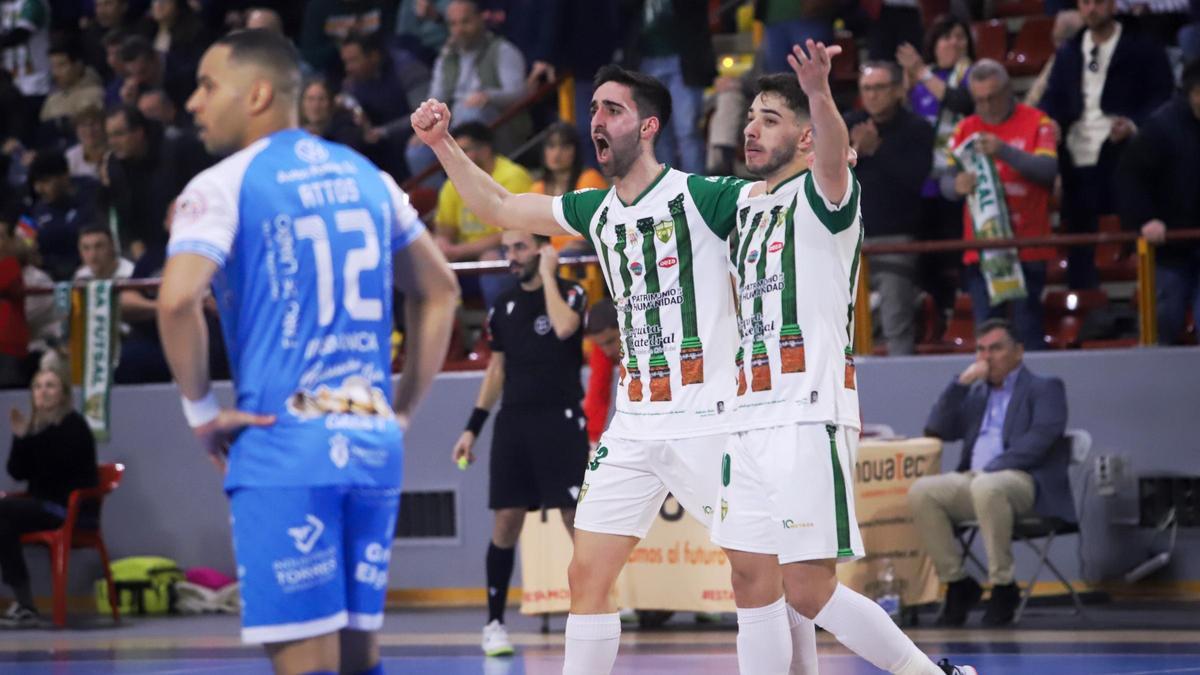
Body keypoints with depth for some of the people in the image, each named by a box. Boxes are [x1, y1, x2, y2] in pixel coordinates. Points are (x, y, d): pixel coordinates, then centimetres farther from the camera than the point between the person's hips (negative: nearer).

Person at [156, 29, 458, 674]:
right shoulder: (365, 176, 15)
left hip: (282, 438, -6)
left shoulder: (223, 185, -5)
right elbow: (440, 290, 20)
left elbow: (178, 300, -20)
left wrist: (201, 410, -7)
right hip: (373, 440, 6)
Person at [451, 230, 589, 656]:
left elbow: (563, 327, -24)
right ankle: (495, 623, 9)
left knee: (578, 521, -7)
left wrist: (547, 274, -13)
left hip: (561, 421, -4)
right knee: (505, 521, 2)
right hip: (513, 422, 4)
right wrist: (472, 428, 14)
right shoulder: (503, 307, 13)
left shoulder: (570, 293, -1)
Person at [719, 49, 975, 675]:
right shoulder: (747, 209, 20)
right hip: (750, 420, 8)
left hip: (809, 417, -8)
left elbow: (834, 158, -29)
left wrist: (819, 95, -50)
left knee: (810, 594, -11)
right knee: (758, 590, 6)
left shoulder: (818, 196, -4)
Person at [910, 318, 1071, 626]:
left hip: (1025, 482, -5)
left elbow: (1039, 439, -7)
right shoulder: (975, 393, 28)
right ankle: (957, 583, -13)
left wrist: (989, 471, -17)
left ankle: (1003, 586, -27)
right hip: (973, 480, 6)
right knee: (921, 491, -24)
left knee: (987, 487, -40)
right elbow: (936, 430, 17)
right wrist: (961, 383, 8)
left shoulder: (1044, 389, 11)